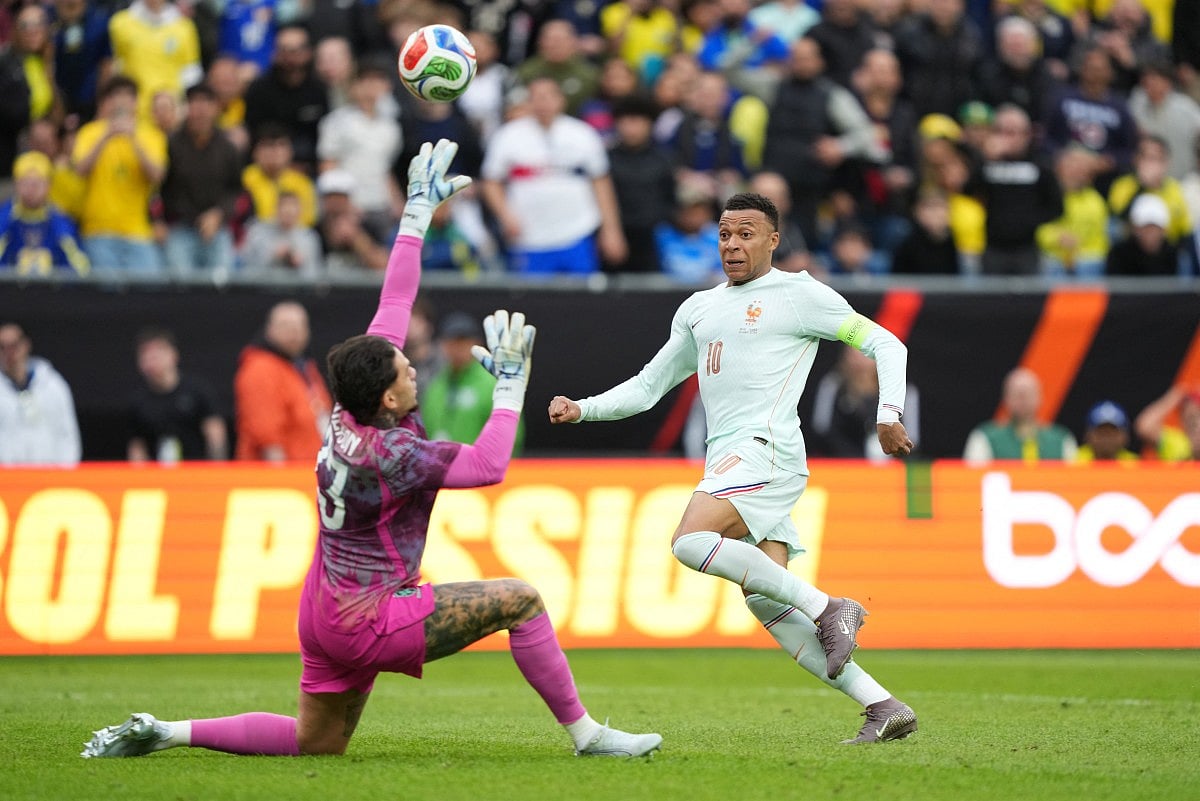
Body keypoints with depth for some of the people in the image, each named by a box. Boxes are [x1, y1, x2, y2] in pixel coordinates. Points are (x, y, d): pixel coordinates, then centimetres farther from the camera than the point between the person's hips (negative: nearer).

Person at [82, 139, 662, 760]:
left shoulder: (350, 415, -1)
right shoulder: (388, 453, -24)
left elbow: (393, 305, 6)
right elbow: (488, 466, -24)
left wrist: (419, 211, 10)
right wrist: (510, 384, -18)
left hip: (324, 611, 9)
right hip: (368, 621, -9)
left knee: (318, 742, 20)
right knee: (519, 598, -10)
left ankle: (163, 731, 14)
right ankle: (585, 734, -9)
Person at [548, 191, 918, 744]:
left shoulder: (798, 294, 3)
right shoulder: (698, 309, 23)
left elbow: (884, 344, 4)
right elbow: (647, 387, 28)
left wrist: (888, 415, -9)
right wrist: (582, 409, 13)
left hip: (766, 447, -7)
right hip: (727, 461, 7)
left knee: (690, 541, -28)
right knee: (765, 603, -3)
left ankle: (827, 608, -21)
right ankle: (884, 707, -4)